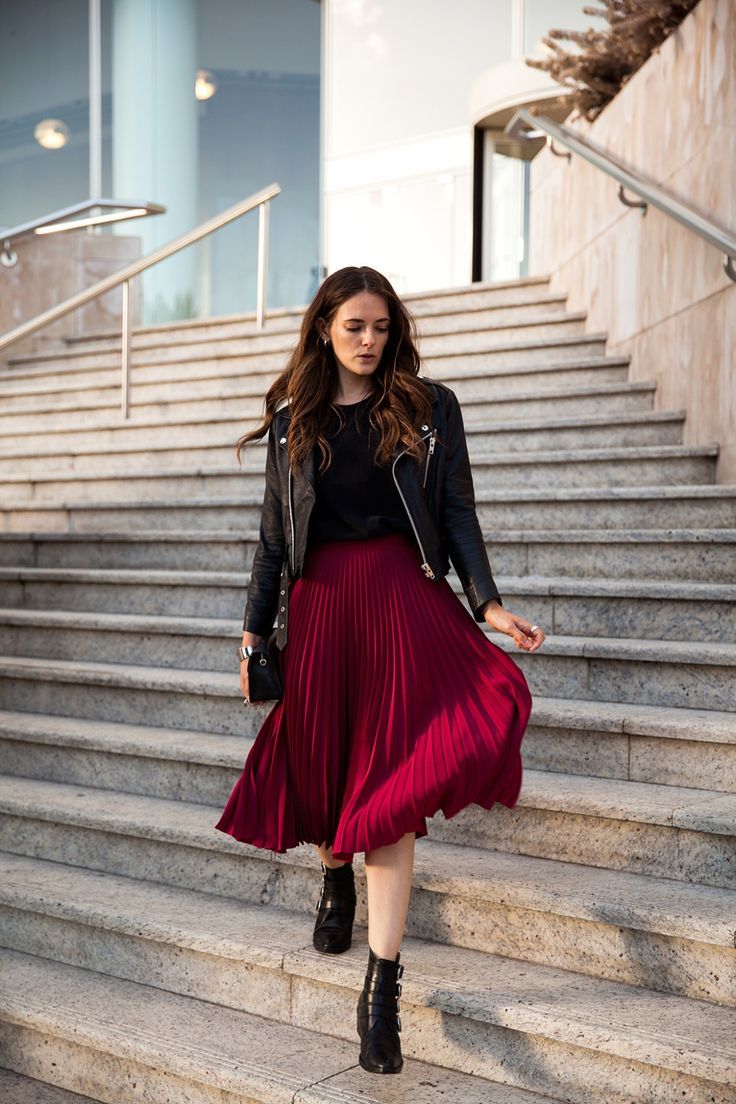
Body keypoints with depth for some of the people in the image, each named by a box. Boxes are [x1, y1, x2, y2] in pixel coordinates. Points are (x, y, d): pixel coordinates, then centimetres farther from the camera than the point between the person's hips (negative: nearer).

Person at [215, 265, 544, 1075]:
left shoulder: (428, 408, 6)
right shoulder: (293, 419, 10)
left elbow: (457, 514, 4)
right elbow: (275, 532, 11)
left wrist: (488, 604, -7)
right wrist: (255, 630, 7)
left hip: (403, 599, -2)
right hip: (319, 604, 2)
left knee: (391, 781, -8)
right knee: (322, 760, 10)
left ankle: (381, 989, -6)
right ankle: (334, 877, 45)